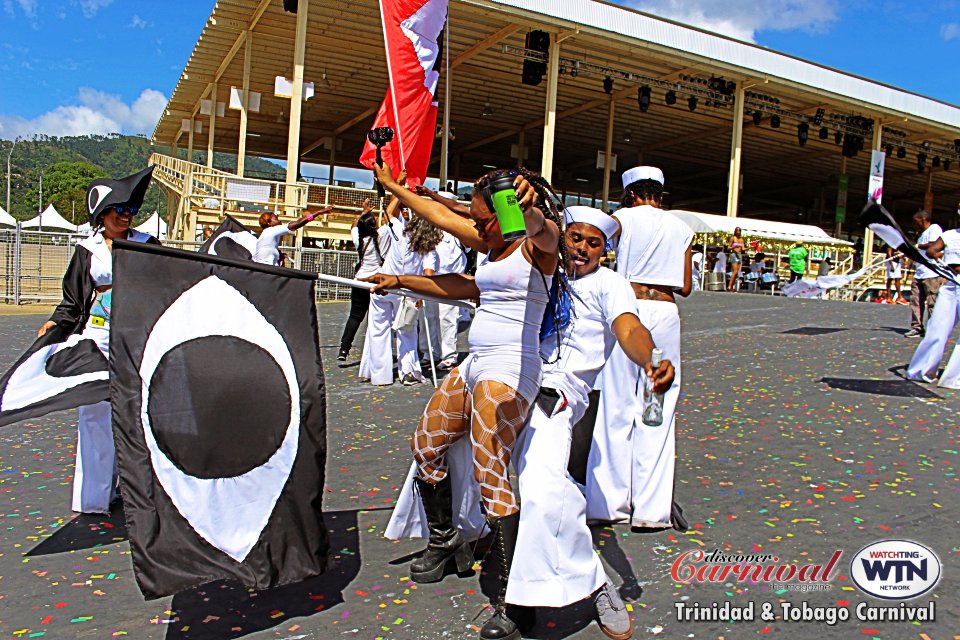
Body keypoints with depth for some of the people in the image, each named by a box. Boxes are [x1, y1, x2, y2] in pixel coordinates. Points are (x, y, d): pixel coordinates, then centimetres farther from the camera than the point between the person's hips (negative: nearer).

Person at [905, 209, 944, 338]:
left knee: (932, 303, -6)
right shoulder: (923, 233, 25)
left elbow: (933, 245, -17)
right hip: (919, 273, 9)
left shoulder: (935, 228, -4)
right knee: (915, 300, 4)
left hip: (931, 274, -9)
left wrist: (917, 246, -4)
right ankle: (917, 328, 8)